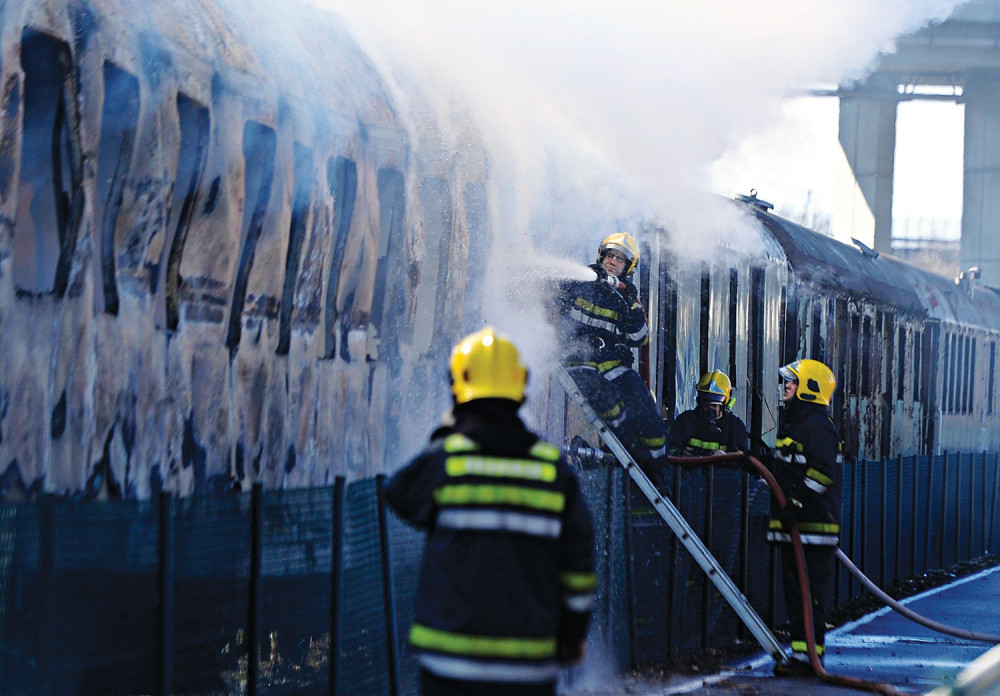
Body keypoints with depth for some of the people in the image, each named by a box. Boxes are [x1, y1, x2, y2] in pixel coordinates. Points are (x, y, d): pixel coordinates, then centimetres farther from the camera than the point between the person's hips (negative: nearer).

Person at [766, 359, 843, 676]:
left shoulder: (817, 426, -12)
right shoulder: (793, 423, 21)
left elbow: (823, 473, -22)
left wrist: (796, 503, -25)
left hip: (813, 526, -11)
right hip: (793, 524, 11)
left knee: (810, 593, -9)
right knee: (794, 590, 11)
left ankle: (809, 657, -9)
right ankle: (800, 654, 16)